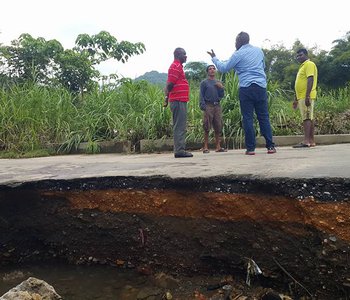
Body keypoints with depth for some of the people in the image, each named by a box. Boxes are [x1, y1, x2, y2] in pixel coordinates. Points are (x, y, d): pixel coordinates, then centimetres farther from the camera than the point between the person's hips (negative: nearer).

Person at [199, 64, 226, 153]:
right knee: (207, 127, -6)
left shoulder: (218, 83, 17)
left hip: (217, 106, 5)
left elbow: (221, 95, 15)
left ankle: (218, 146, 8)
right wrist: (203, 106, -13)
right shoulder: (204, 82, 4)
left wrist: (221, 88, -2)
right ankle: (205, 147, -3)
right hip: (208, 106, -4)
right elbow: (201, 95, -2)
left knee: (218, 126, 3)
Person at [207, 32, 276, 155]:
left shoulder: (238, 54, -2)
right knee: (264, 117, 6)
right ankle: (270, 146, 3)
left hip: (246, 88, -4)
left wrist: (214, 58, 18)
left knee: (248, 118, 0)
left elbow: (223, 68, 5)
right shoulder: (259, 51, 15)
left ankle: (250, 148, 0)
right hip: (261, 87, 4)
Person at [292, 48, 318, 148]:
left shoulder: (309, 64, -5)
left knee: (307, 118, -14)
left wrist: (307, 96, -26)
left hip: (306, 97, -9)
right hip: (301, 97, 9)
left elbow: (310, 80, -17)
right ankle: (311, 141, 10)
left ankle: (306, 141, -18)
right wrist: (296, 99, 23)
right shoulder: (302, 66, 24)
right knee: (309, 118, 8)